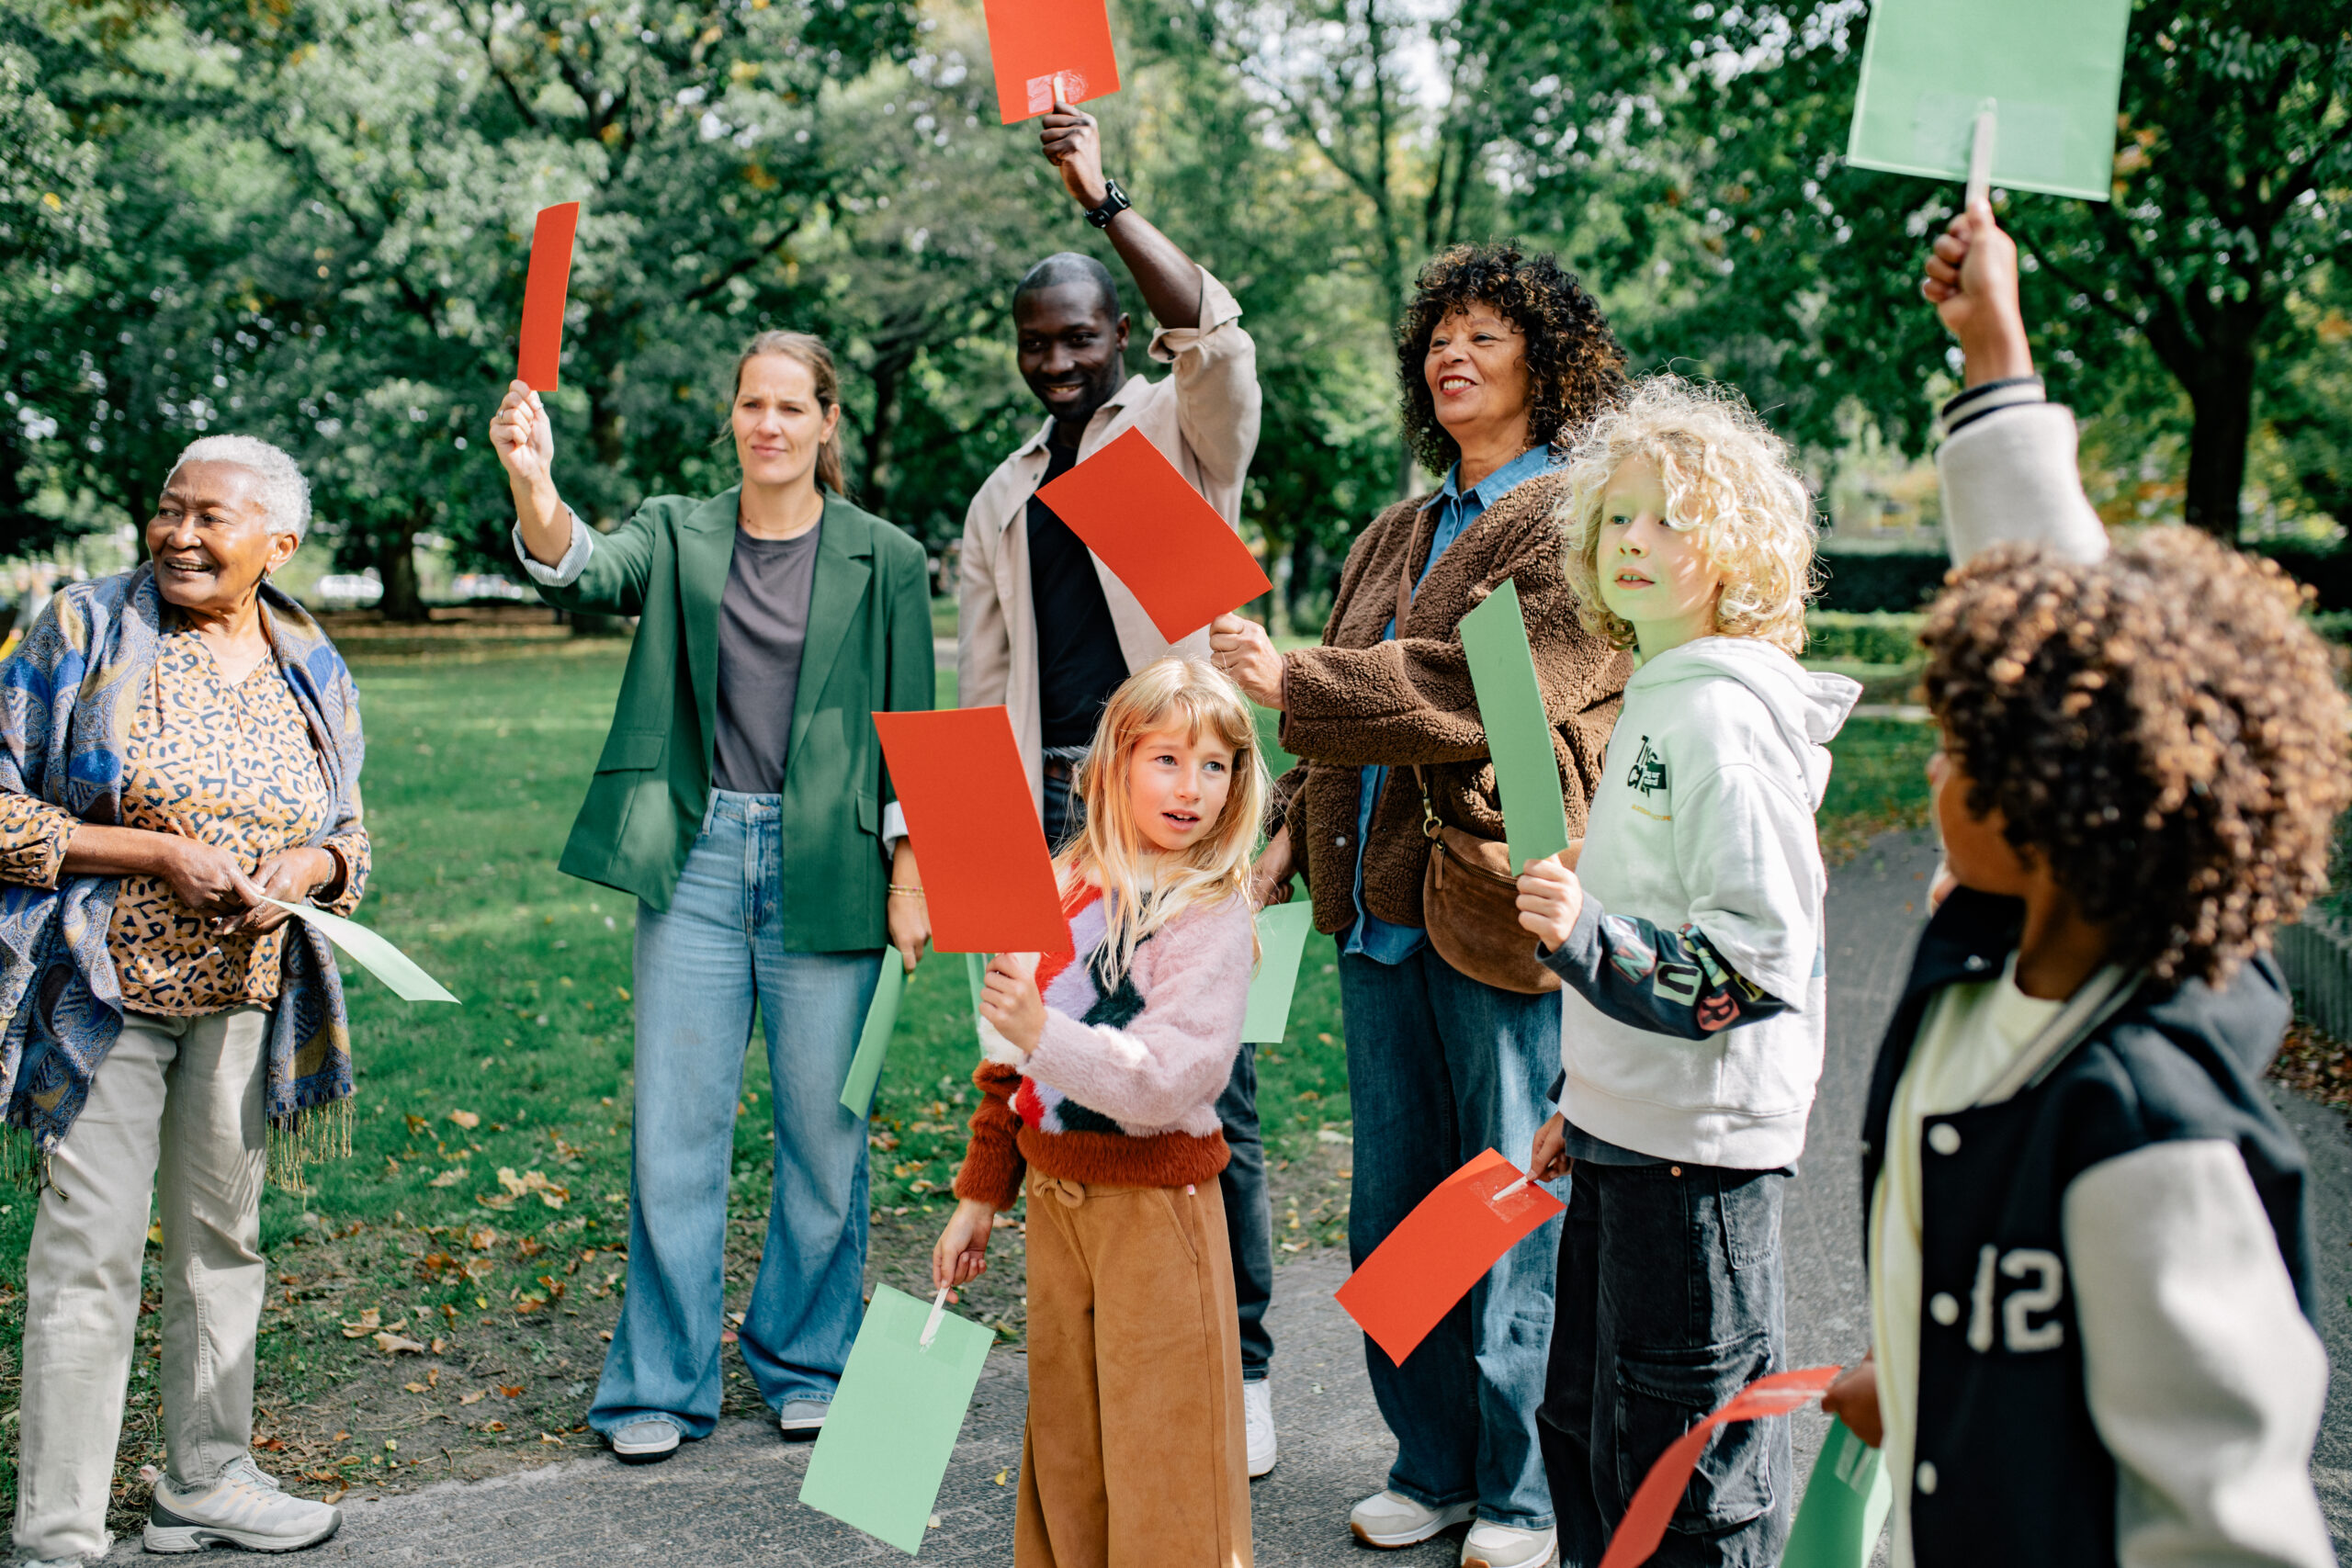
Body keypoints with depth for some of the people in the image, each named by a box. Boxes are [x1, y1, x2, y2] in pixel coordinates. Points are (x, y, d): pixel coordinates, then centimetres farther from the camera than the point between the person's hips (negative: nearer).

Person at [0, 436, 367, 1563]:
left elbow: (347, 836, 15)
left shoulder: (312, 673, 6)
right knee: (92, 1250, -4)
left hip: (242, 996, 4)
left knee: (221, 1238, 14)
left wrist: (304, 866, -9)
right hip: (103, 989, -4)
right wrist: (159, 854, -17)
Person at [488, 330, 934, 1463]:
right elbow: (580, 573, -15)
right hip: (696, 857, 1)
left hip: (826, 864, -1)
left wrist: (909, 877, -2)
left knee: (822, 1127, 7)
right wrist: (533, 486, -34)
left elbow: (911, 733, 4)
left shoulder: (884, 560, 3)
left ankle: (805, 1362, 25)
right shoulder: (676, 534, 6)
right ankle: (662, 1384, 16)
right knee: (676, 1126, 3)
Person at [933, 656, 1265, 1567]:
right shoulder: (1061, 885, 5)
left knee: (1156, 1450, 3)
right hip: (1054, 1194, 6)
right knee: (1061, 1437, 17)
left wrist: (1046, 1033, -33)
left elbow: (1168, 1083, -22)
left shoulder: (1212, 914, -12)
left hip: (1153, 1201, -6)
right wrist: (981, 1193, 15)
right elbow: (1008, 1058, 13)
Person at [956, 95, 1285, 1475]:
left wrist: (1106, 200, -25)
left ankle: (1241, 1370, 5)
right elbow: (984, 687, 19)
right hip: (1054, 815, 5)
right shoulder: (1002, 502, 19)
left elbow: (1218, 336, -20)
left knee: (1211, 1092, -5)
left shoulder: (1180, 432, 4)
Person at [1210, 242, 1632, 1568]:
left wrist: (1292, 681, -20)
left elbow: (1489, 686, -20)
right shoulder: (1399, 535, 19)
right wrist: (1274, 853, 8)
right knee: (1394, 1211, 14)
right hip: (1381, 912, 8)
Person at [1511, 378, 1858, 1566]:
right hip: (1628, 1133, 10)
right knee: (1582, 1424, 20)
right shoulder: (1653, 704, 14)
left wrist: (1587, 941, -31)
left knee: (1684, 1466, 2)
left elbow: (1758, 957, -22)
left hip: (1700, 1147, -10)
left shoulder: (1722, 714, -16)